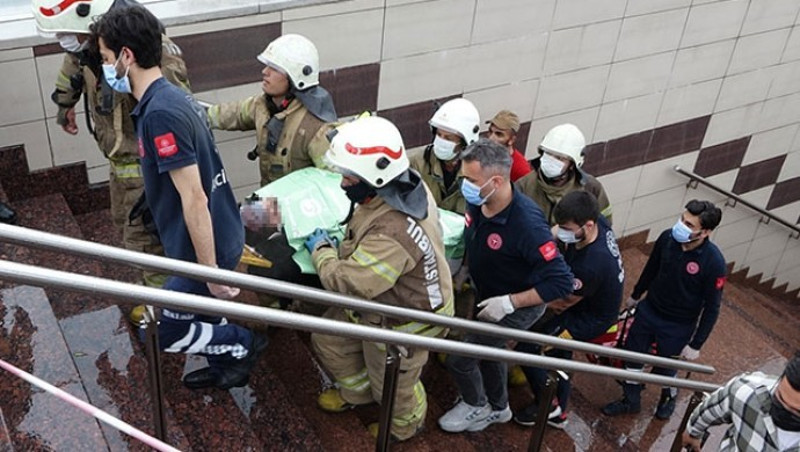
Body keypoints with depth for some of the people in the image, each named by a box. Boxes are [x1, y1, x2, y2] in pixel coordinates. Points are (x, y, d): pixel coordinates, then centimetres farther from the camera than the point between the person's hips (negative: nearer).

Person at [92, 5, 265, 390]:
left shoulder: (160, 113, -26)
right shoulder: (170, 97, 5)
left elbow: (194, 199, -27)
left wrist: (211, 270, -22)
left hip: (205, 245, -9)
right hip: (218, 234, 9)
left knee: (165, 332, 8)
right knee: (197, 311, 28)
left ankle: (245, 344, 23)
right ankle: (225, 366, 47)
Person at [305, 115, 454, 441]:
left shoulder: (391, 232, -44)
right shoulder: (404, 186, -14)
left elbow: (347, 282, -37)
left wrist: (321, 251, -19)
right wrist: (343, 246, -1)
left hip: (403, 321, -9)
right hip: (378, 303, 9)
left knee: (392, 385, 20)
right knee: (328, 340, 23)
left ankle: (405, 426, 54)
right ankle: (357, 391, 51)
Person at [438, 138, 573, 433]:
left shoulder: (527, 224, -39)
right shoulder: (477, 202, -18)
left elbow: (561, 282, -34)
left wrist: (509, 303, -31)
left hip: (519, 305, -7)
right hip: (487, 295, 7)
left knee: (460, 358, -1)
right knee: (489, 349, 26)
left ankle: (476, 407, 31)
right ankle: (497, 407, 53)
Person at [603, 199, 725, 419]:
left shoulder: (713, 262, -29)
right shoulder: (667, 238, -18)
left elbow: (712, 307, -17)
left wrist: (696, 344, -12)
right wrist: (635, 295, 18)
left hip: (678, 326, -4)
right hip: (648, 310, 4)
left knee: (664, 368, 15)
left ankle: (670, 397, 50)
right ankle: (631, 400, 43)